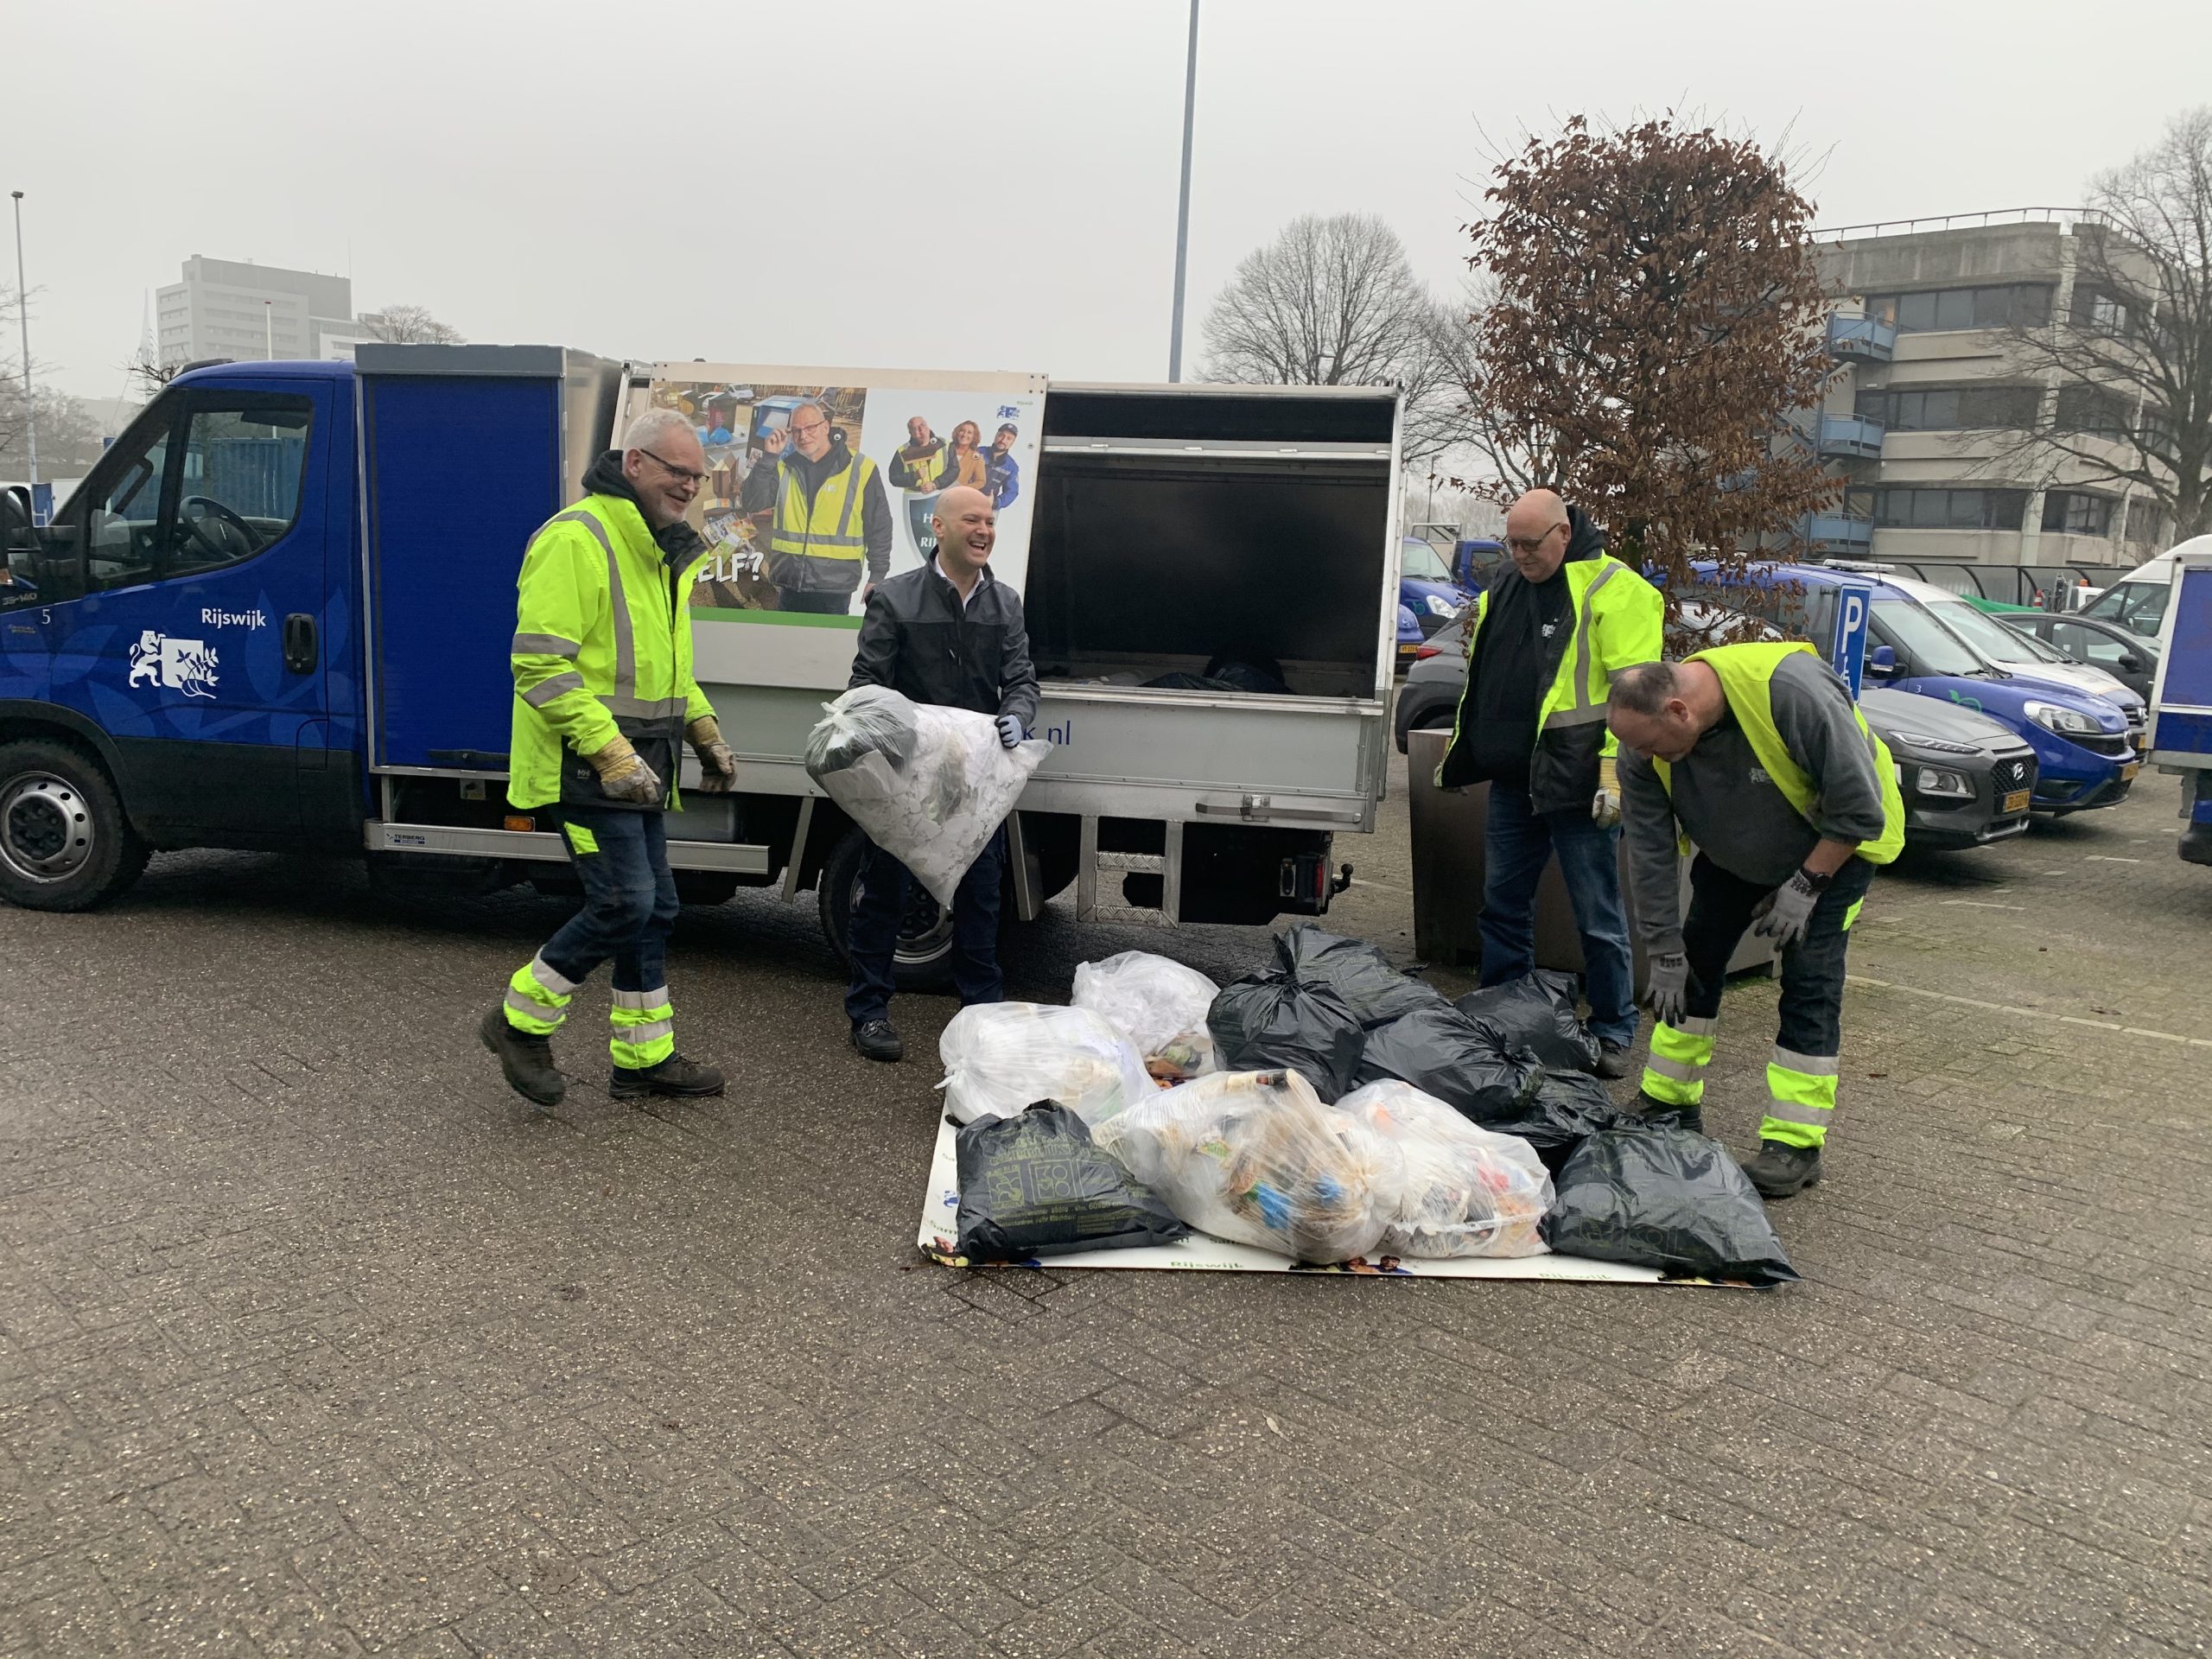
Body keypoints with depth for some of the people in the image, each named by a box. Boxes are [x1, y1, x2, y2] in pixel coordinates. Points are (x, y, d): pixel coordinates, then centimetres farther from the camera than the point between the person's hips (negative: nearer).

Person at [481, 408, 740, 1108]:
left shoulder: (660, 550, 16)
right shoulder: (576, 539, -16)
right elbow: (541, 663, -22)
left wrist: (705, 733, 17)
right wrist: (609, 752, -26)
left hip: (635, 767, 10)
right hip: (583, 764, -10)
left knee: (653, 909, 12)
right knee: (624, 902, -12)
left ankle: (645, 1058, 23)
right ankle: (521, 1021, 8)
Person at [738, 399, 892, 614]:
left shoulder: (860, 469, -2)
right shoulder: (784, 468, 9)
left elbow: (879, 528, 1)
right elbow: (751, 503, -1)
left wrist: (877, 577, -1)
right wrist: (769, 457, -9)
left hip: (834, 591, -3)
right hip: (789, 588, 3)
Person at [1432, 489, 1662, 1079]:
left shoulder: (1613, 589, -9)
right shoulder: (1502, 592, 14)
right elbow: (1480, 682, 23)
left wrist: (1617, 771, -21)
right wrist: (1457, 757, 23)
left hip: (1578, 786, -7)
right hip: (1512, 781, 7)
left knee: (1598, 917, 2)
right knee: (1502, 904, 14)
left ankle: (1613, 1032, 15)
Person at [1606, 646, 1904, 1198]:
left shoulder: (1791, 692, -40)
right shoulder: (1645, 750, -24)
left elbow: (1859, 809, -29)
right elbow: (1650, 856, -16)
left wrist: (1806, 884, -24)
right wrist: (1665, 953, -14)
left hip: (1834, 842, -4)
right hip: (1733, 853, 5)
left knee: (1810, 979, -11)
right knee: (1693, 963, 2)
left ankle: (1795, 1143, -5)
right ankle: (1669, 1105, 16)